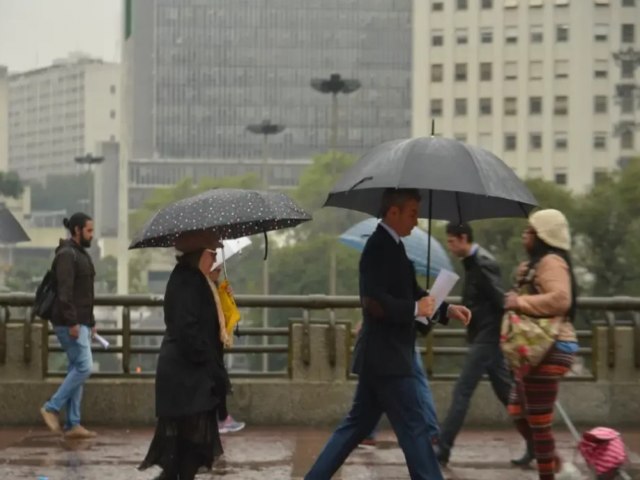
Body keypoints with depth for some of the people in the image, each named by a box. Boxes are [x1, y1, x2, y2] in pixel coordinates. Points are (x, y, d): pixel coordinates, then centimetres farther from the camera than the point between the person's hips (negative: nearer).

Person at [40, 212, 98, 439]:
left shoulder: (81, 254, 19)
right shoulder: (67, 254, -12)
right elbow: (64, 291, -20)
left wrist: (91, 322, 21)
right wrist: (72, 322, -24)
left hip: (81, 322, 10)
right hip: (70, 323, -10)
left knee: (76, 370, 7)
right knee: (84, 367, -13)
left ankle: (73, 424, 8)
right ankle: (52, 408, -5)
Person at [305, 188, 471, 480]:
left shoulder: (390, 246, 14)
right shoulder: (380, 246, -17)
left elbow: (411, 294, 21)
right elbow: (373, 301, -27)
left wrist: (447, 309, 8)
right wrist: (415, 310, -18)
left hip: (382, 355, 10)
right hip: (386, 356, -10)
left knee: (358, 424, 15)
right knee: (413, 428, -6)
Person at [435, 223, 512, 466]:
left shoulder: (483, 263, -18)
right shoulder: (473, 262, 11)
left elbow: (501, 301, -19)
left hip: (487, 337, -10)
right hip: (483, 336, 10)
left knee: (461, 392, -7)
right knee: (506, 392, 13)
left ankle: (442, 449, -4)